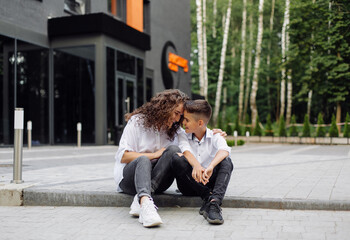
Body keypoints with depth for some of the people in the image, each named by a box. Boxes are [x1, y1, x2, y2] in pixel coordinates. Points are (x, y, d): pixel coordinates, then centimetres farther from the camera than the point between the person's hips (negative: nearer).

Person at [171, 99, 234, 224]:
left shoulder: (215, 137, 0)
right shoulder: (183, 136, 5)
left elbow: (224, 151, -23)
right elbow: (187, 152, -17)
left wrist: (211, 167, -44)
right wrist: (196, 165, -41)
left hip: (209, 182, 0)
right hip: (190, 185, 1)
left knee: (226, 161, -25)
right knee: (177, 159, -25)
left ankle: (214, 203, -45)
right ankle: (208, 196, -32)